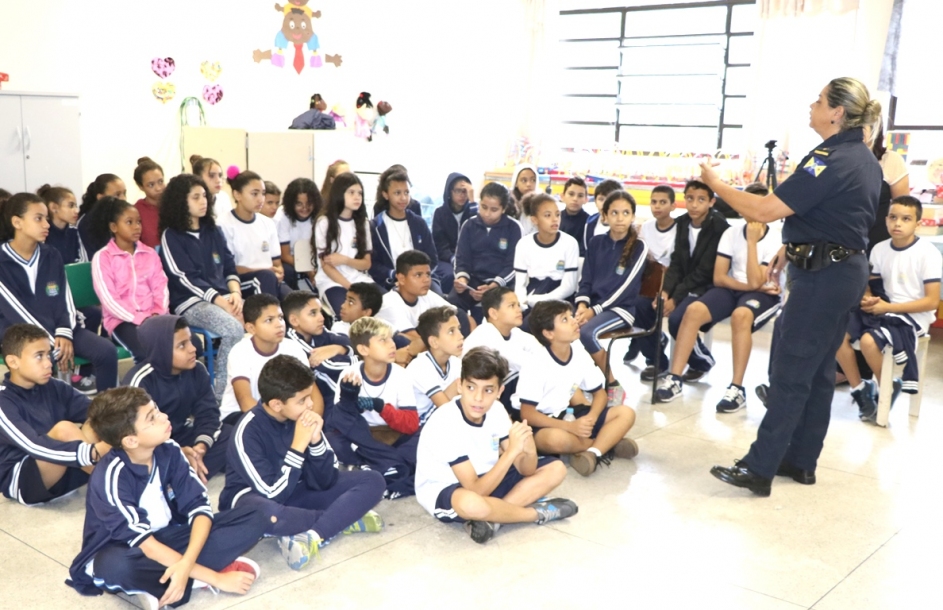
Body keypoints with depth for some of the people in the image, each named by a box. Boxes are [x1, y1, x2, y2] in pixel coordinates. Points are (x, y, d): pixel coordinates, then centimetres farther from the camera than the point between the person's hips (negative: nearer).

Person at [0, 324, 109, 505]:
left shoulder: (52, 387, 2)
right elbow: (33, 446, -30)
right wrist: (93, 453, -42)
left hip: (60, 476, 6)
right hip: (20, 482, -6)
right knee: (64, 429, -29)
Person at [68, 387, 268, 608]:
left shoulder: (168, 451, -12)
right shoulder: (110, 477, -26)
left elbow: (199, 507, -15)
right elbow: (145, 545, -29)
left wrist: (186, 563, -35)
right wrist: (215, 578, -30)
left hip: (166, 537, 6)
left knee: (255, 517, -11)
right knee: (116, 566, -44)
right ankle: (200, 579, -20)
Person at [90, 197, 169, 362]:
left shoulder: (150, 253, 15)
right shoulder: (102, 257, -1)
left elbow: (161, 288, 8)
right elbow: (109, 299, -9)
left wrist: (158, 314, -11)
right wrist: (140, 319, -18)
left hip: (152, 316, 5)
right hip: (122, 319, -4)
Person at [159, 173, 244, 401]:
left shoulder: (213, 231, 17)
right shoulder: (171, 236, 0)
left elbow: (229, 267, 14)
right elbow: (185, 278, -9)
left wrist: (235, 292, -8)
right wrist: (220, 301, -18)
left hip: (223, 297, 5)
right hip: (190, 302, -5)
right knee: (235, 330, -33)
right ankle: (220, 392, -19)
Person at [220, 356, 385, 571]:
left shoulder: (303, 417, -11)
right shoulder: (248, 431, -25)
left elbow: (324, 482, -10)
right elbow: (273, 494, -28)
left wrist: (316, 440, -26)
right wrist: (298, 445, -32)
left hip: (296, 490, 5)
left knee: (373, 481, -10)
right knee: (268, 514, -44)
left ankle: (311, 535, -27)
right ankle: (343, 519, -15)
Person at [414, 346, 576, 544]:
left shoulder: (496, 412, -9)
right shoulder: (446, 423, -29)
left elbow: (526, 471, -8)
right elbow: (476, 490, -31)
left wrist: (529, 451, -31)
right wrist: (512, 451, -38)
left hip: (485, 480, 7)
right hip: (443, 491, -7)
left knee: (556, 469, -2)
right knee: (471, 503, -44)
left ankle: (491, 517, -18)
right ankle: (540, 512, -13)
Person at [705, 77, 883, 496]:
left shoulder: (831, 161, -20)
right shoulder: (863, 159, 12)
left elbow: (764, 211, -24)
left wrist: (715, 183, -13)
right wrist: (791, 249, 17)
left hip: (823, 277, -10)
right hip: (844, 272, 10)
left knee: (790, 373, -6)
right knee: (818, 370, 14)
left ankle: (758, 469, 0)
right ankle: (801, 461, 23)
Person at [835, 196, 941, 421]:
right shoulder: (879, 249, 3)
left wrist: (888, 307, -18)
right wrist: (868, 300, -11)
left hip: (913, 316, -6)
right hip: (883, 310, 6)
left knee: (868, 341, -30)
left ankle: (889, 388, -2)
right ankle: (859, 389, 1)